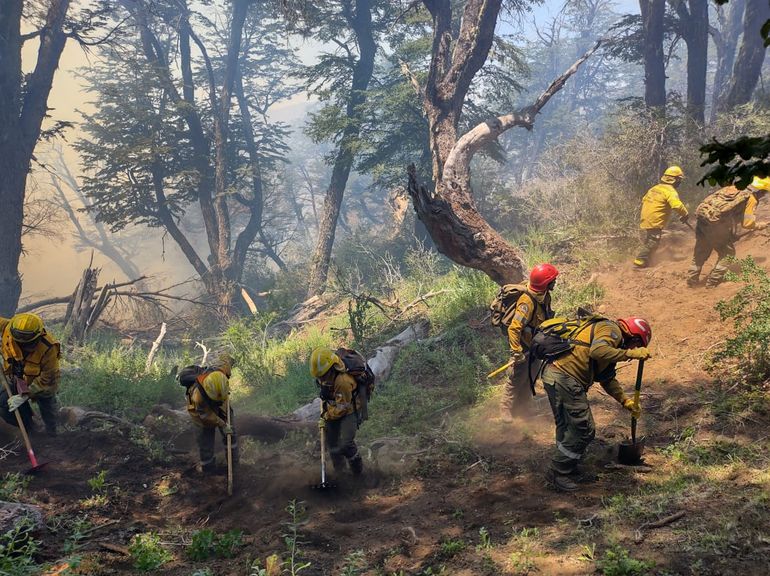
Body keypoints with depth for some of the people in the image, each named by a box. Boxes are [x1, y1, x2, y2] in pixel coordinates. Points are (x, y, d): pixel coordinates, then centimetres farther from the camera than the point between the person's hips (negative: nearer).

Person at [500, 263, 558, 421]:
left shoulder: (544, 295, -7)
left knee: (532, 374, 23)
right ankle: (506, 409, 21)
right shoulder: (527, 302, -36)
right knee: (517, 378, 4)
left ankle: (523, 403, 41)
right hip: (524, 346, -9)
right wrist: (516, 352, -35)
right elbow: (514, 328, -37)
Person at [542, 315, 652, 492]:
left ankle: (567, 470, 32)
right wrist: (631, 354, -23)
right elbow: (597, 351, -28)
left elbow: (607, 378, 32)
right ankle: (557, 474, 7)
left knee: (566, 427, 20)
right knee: (584, 430, -1)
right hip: (565, 377, -10)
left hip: (553, 374, 10)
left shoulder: (612, 337, 26)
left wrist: (626, 401, 28)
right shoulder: (612, 330, -5)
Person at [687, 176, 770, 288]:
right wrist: (760, 225, 16)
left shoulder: (734, 188, 21)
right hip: (717, 225, -7)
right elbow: (747, 223, -5)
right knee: (727, 253, 11)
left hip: (702, 218, 7)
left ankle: (692, 281, 27)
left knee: (700, 253, 20)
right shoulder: (751, 199, 1)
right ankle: (712, 283, 9)